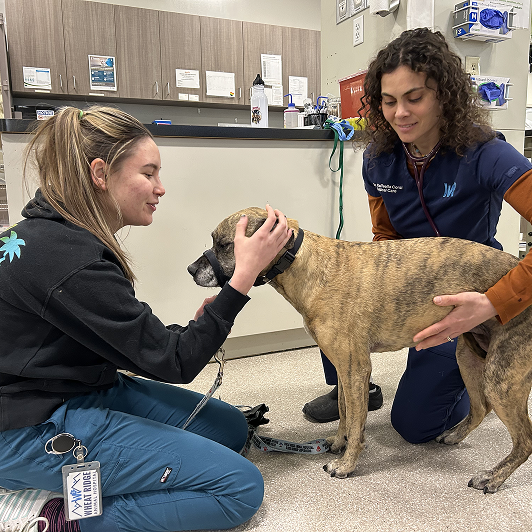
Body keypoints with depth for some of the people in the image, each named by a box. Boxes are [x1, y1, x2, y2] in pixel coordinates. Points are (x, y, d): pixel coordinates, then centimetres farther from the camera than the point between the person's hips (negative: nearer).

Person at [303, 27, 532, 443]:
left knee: (414, 424, -1)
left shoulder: (486, 156, -26)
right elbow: (385, 235, 1)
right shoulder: (380, 158, -10)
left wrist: (493, 305, -43)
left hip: (467, 296, -4)